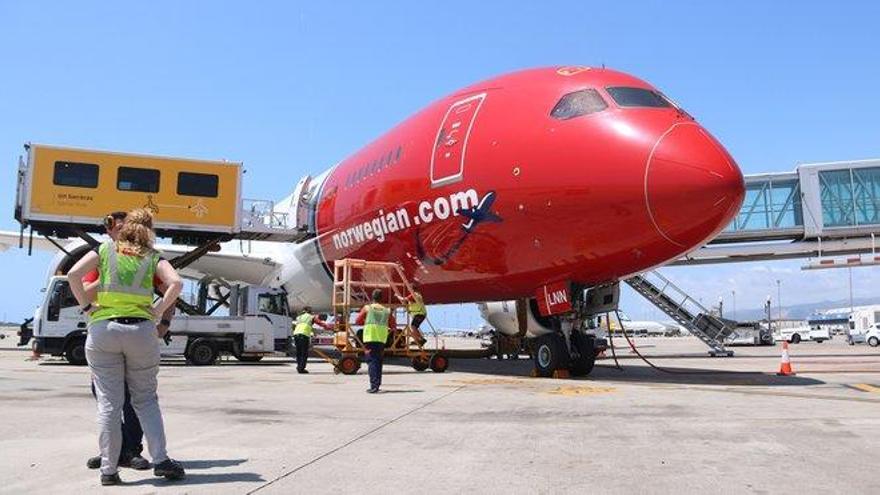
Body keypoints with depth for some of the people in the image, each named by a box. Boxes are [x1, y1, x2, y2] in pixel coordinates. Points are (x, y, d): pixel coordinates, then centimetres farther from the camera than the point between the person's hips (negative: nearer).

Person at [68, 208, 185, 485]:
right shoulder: (153, 257, 10)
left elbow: (73, 274, -4)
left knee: (109, 403, 5)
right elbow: (175, 282, -7)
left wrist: (87, 306, 2)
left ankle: (108, 469, 7)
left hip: (103, 329, 0)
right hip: (141, 330, 0)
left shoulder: (104, 250, 10)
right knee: (145, 399, 11)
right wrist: (158, 311, -1)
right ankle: (160, 459, 4)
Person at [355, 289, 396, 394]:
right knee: (378, 361, 14)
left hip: (370, 338, -3)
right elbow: (394, 326, 13)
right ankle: (377, 384, 17)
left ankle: (374, 385, -16)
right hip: (382, 339, 3)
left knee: (372, 361, -4)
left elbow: (357, 321, 7)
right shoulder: (387, 311, 11)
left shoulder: (367, 308, 4)